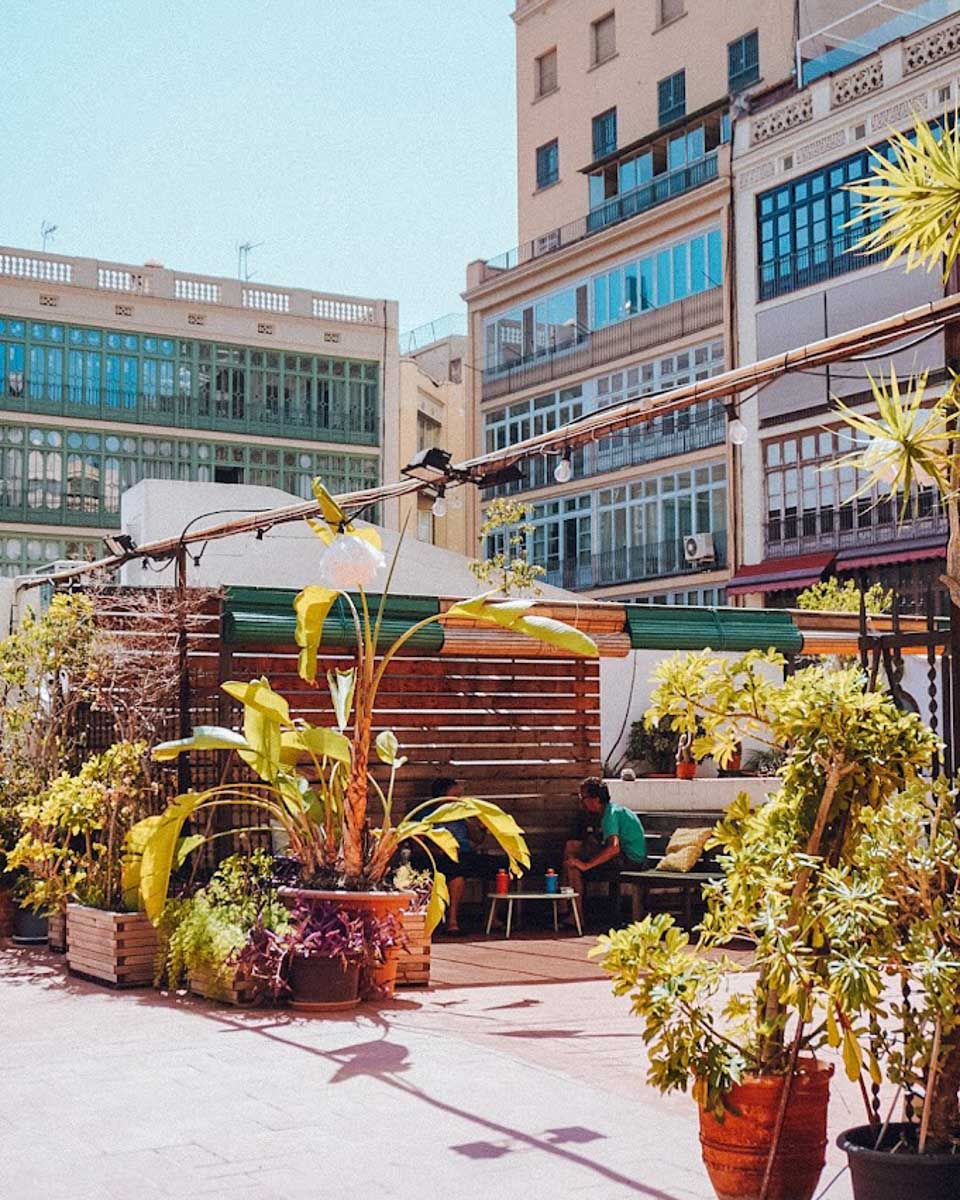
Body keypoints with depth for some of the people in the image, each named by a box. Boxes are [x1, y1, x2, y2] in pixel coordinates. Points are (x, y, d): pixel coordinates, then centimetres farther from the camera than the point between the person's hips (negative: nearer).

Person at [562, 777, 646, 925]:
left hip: (630, 860, -10)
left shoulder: (610, 814, -19)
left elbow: (614, 847, -34)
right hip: (624, 856, 10)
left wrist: (586, 865, -33)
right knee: (571, 846, 8)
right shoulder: (610, 810, 13)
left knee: (573, 865, -18)